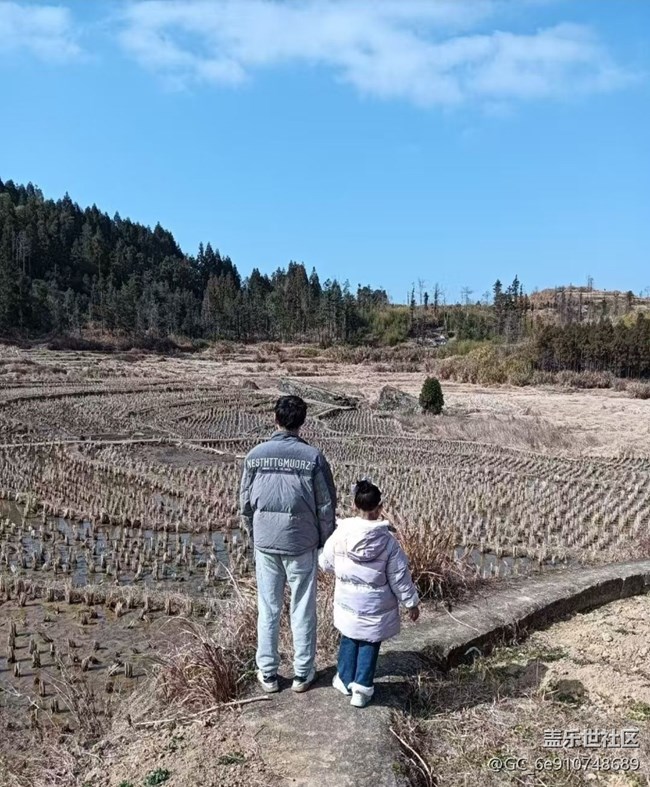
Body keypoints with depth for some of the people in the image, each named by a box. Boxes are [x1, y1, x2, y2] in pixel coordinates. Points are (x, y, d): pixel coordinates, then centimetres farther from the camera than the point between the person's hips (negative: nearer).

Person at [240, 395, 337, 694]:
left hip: (265, 543, 2)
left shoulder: (255, 455, -6)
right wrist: (324, 541, 7)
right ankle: (302, 673, 23)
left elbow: (245, 502, 2)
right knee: (303, 610, 11)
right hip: (302, 544, -2)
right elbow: (326, 506, -7)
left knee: (268, 609, 13)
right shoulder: (313, 456, -12)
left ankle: (267, 673, 25)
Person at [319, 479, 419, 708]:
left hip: (348, 602, 2)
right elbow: (400, 577, -10)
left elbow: (325, 563, 4)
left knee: (349, 639, 22)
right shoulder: (388, 541, -17)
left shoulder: (340, 535, -12)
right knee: (369, 644, 13)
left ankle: (345, 680, 34)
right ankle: (362, 688, 16)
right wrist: (411, 602, 4)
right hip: (375, 607, -2)